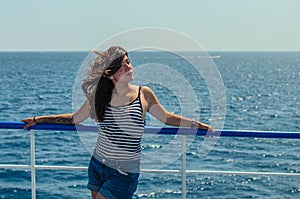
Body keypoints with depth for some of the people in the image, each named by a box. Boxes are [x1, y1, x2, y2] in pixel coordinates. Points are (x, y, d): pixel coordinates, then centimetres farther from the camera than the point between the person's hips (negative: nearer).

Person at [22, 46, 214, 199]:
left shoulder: (144, 94, -5)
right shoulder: (99, 97, -1)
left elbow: (167, 117, 9)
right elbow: (74, 118, 11)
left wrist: (197, 124, 4)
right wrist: (38, 120, 10)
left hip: (125, 172, -3)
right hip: (98, 165, 3)